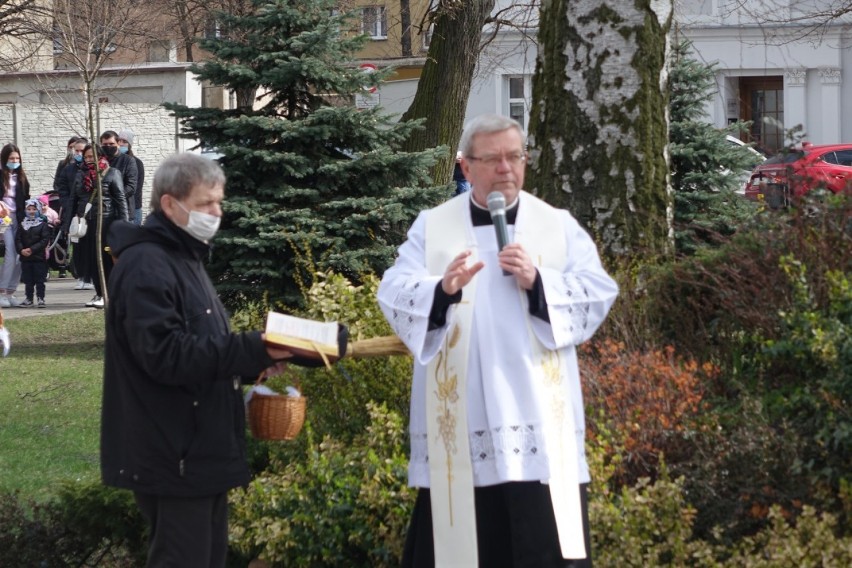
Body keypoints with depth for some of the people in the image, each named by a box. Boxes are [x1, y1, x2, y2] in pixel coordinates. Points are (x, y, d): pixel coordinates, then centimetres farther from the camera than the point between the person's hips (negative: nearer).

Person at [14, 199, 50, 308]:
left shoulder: (43, 225, -3)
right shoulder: (23, 225, 9)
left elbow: (45, 240, -10)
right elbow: (17, 239, 4)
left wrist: (32, 249, -17)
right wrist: (21, 250, -14)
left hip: (39, 258, -4)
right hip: (25, 258, 4)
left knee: (39, 280, 0)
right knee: (28, 280, 9)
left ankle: (40, 298, 6)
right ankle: (29, 299, 15)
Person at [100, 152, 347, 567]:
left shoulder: (184, 259, 18)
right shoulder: (146, 266, -15)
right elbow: (165, 354, -25)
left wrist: (252, 362, 6)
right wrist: (253, 351, -26)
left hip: (200, 451, 10)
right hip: (174, 455, -10)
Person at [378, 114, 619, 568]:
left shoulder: (559, 227, 9)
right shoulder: (431, 227, 7)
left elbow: (599, 295, 0)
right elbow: (395, 295, -5)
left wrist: (538, 283, -16)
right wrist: (442, 290, -26)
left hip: (537, 420, 0)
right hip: (459, 422, 0)